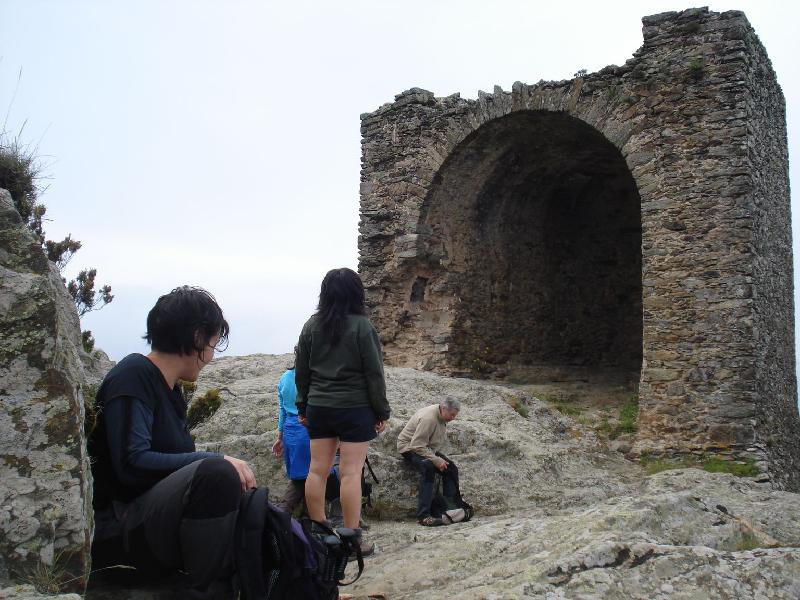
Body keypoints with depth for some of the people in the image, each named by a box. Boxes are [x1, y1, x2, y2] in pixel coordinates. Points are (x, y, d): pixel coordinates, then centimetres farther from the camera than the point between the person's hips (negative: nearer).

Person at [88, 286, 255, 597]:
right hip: (118, 529, -9)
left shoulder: (169, 388, 13)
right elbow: (132, 463, -23)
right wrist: (218, 462, -24)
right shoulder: (134, 375, -12)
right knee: (215, 472, -31)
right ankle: (205, 591, -18)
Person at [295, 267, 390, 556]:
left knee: (317, 470, 9)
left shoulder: (311, 326, 4)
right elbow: (374, 373, -7)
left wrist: (303, 407, 20)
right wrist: (381, 412, 1)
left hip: (318, 408, 5)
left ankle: (317, 534, 17)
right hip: (355, 408, -4)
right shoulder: (361, 326, -9)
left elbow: (301, 372, 10)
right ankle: (353, 539, 3)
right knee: (350, 472, -2)